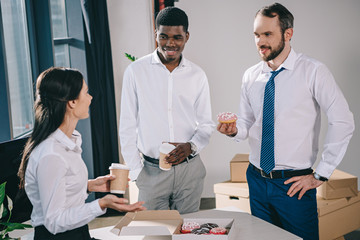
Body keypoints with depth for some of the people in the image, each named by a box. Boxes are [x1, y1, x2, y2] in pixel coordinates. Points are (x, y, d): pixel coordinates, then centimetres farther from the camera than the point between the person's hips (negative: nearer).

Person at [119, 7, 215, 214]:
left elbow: (206, 124, 10)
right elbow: (127, 127, 1)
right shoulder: (136, 72, -2)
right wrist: (135, 171, -3)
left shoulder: (197, 75, 4)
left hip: (189, 168, 2)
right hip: (151, 171, -2)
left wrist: (191, 146, -10)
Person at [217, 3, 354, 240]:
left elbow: (343, 122, -12)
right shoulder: (251, 76, 5)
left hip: (294, 184, -4)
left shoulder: (313, 72, -10)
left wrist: (320, 175, -11)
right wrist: (234, 130, -10)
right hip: (257, 180, 5)